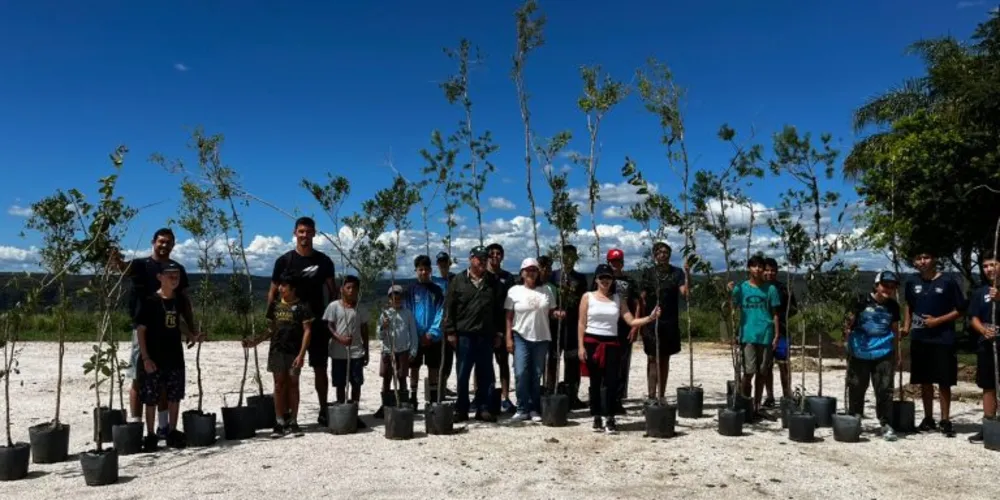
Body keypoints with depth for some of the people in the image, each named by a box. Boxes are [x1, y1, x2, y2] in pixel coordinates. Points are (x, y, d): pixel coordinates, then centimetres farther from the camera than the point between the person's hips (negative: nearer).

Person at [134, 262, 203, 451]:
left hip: (175, 357, 5)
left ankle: (172, 432, 22)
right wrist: (145, 357, -14)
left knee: (175, 396, 10)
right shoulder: (149, 301, -10)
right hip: (153, 359, -5)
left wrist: (191, 337, 0)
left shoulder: (181, 301, 5)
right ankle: (150, 435, 15)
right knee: (151, 399, 3)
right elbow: (140, 330, -9)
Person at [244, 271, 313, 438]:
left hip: (294, 352, -3)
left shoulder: (301, 307, -5)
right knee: (279, 385, 4)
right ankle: (280, 422, 8)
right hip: (277, 350, 3)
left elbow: (307, 331, -7)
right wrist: (256, 341, 4)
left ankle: (293, 422, 13)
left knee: (293, 385, 5)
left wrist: (301, 354, -13)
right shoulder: (275, 306, 9)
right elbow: (272, 329, 17)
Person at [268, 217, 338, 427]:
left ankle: (323, 410, 15)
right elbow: (273, 292, 1)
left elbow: (332, 291, 8)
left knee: (320, 367, 6)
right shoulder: (284, 261, -1)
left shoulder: (324, 261, 3)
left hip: (318, 322, 1)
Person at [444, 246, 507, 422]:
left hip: (486, 335, 2)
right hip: (464, 335, -2)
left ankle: (483, 409, 16)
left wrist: (499, 332, 6)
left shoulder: (494, 282, 8)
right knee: (463, 375, 4)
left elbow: (500, 309, 10)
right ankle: (461, 410, 14)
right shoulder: (458, 281, 2)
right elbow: (449, 307, 0)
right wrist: (450, 332, -5)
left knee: (486, 375, 7)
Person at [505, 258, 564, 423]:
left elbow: (550, 313, 11)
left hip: (541, 338, 2)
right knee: (521, 374, -9)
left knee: (536, 375, 7)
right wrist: (509, 338, -5)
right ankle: (522, 408, 2)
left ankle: (534, 409, 16)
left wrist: (557, 314, -12)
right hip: (521, 337, -2)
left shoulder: (546, 290, 6)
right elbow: (509, 317, 1)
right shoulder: (514, 291, 0)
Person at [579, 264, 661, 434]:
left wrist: (650, 318, -14)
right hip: (592, 343, -2)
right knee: (595, 382, 3)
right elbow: (581, 323, 0)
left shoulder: (617, 298, 8)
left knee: (611, 381, -5)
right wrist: (581, 346, -8)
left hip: (611, 343, 2)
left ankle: (609, 418, 1)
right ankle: (597, 417, 13)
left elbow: (631, 321, 1)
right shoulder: (588, 297, 3)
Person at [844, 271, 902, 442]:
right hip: (859, 353, -2)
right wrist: (847, 337, -19)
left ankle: (886, 425, 9)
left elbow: (895, 330, 17)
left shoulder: (893, 306, 7)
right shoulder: (862, 301, -5)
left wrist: (897, 354, 19)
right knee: (856, 388, 7)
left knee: (884, 389, 0)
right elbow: (849, 320, -2)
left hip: (883, 353, 2)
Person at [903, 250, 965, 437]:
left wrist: (938, 320, -14)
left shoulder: (948, 282, -5)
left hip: (943, 339, -4)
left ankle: (945, 420, 9)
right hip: (919, 339, 4)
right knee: (925, 381, 10)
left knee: (944, 382, 0)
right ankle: (928, 418, 20)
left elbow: (960, 309, -3)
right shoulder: (912, 284, 7)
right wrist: (906, 327, 8)